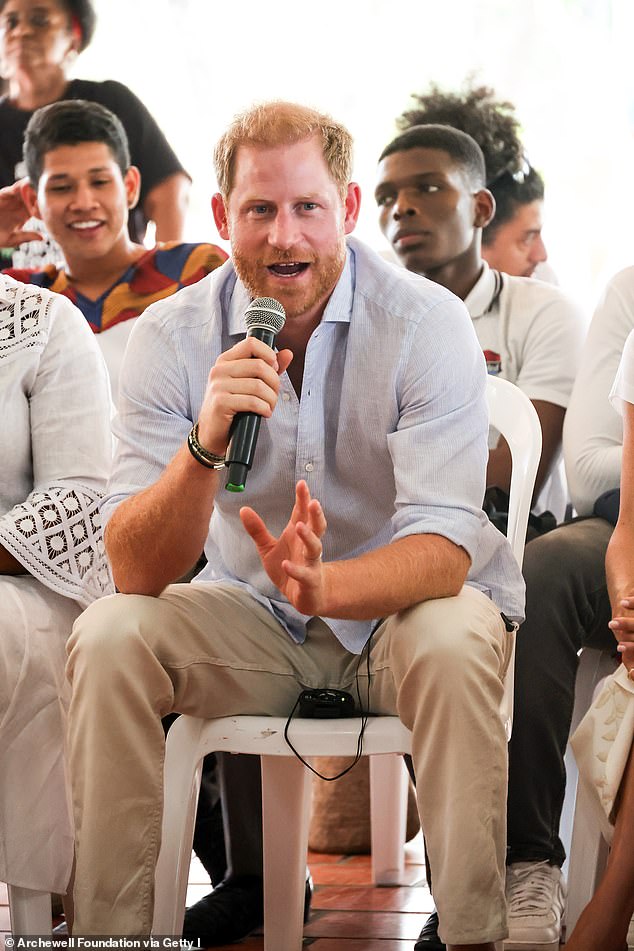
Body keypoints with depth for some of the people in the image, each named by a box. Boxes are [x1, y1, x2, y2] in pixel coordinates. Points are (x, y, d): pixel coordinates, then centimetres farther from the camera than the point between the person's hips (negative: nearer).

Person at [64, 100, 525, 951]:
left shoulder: (426, 323, -17)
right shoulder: (172, 337, -11)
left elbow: (443, 548, -24)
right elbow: (138, 574, -19)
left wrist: (324, 585, -46)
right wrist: (205, 445, -38)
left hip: (400, 602, -2)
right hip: (251, 617, 2)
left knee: (453, 647, -35)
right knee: (108, 638, -24)